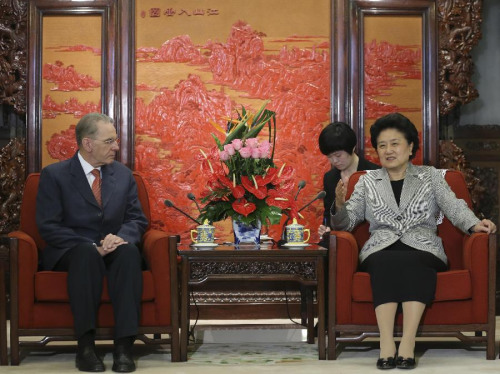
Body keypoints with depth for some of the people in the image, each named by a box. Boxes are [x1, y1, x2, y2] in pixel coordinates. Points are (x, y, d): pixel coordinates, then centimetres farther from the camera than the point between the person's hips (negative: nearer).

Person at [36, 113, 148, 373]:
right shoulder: (54, 175, -1)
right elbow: (48, 227, -8)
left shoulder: (123, 175, 12)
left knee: (129, 251, -33)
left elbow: (137, 219, 9)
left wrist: (120, 238, -16)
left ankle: (124, 345, -38)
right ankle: (85, 345, -36)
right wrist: (93, 247, -21)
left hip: (112, 250, 3)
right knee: (87, 252, -38)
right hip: (70, 252, -3)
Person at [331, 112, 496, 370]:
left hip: (422, 251, 0)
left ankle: (407, 344, -45)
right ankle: (386, 345, -46)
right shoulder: (367, 181, 20)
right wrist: (339, 206, -10)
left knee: (411, 262, -37)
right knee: (387, 262, -36)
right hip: (381, 252, 1)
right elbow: (347, 222, 13)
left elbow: (454, 207, 4)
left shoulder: (431, 177, 18)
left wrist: (474, 224, -17)